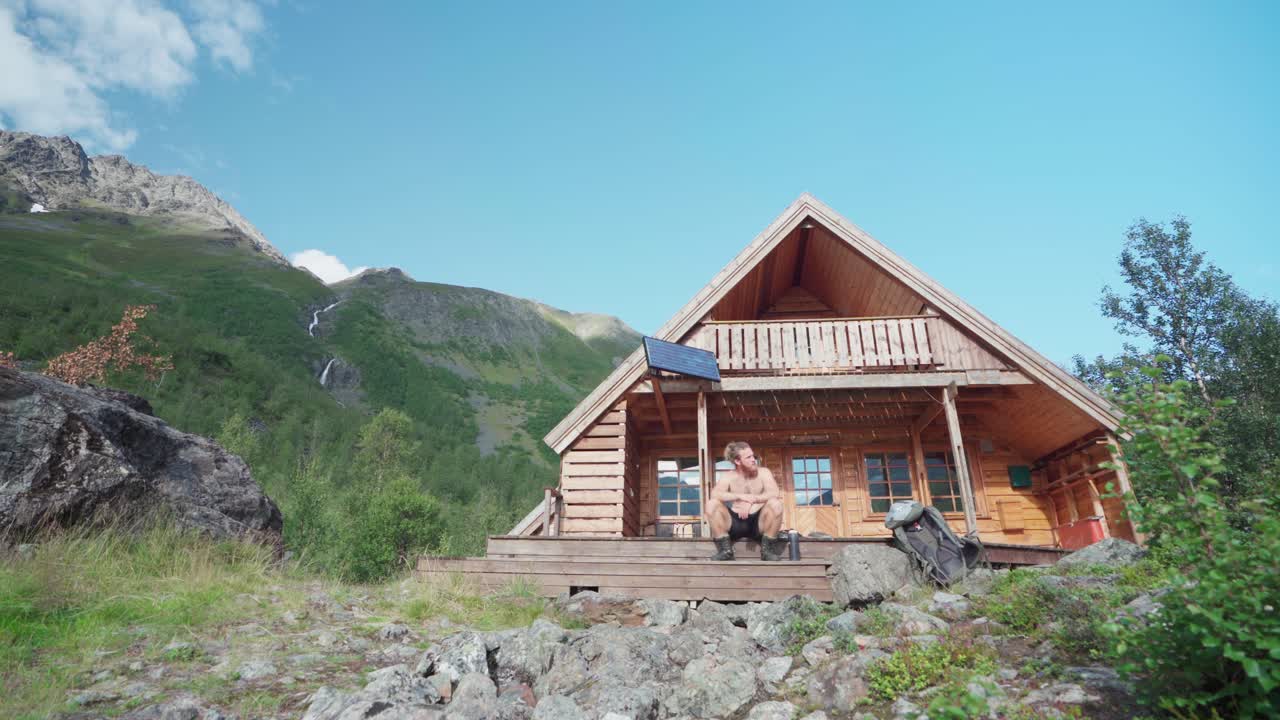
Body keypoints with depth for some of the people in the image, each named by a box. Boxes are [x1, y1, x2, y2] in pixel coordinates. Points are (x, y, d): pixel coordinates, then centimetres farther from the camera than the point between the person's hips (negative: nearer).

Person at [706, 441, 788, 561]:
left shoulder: (763, 472, 0)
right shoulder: (727, 477, -1)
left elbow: (776, 493, -16)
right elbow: (714, 494, -20)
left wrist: (751, 500, -27)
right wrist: (741, 496, -30)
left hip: (758, 523, 0)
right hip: (735, 523, 0)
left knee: (775, 503, -29)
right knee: (712, 504, -23)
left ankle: (767, 550, -14)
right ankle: (725, 550, -15)